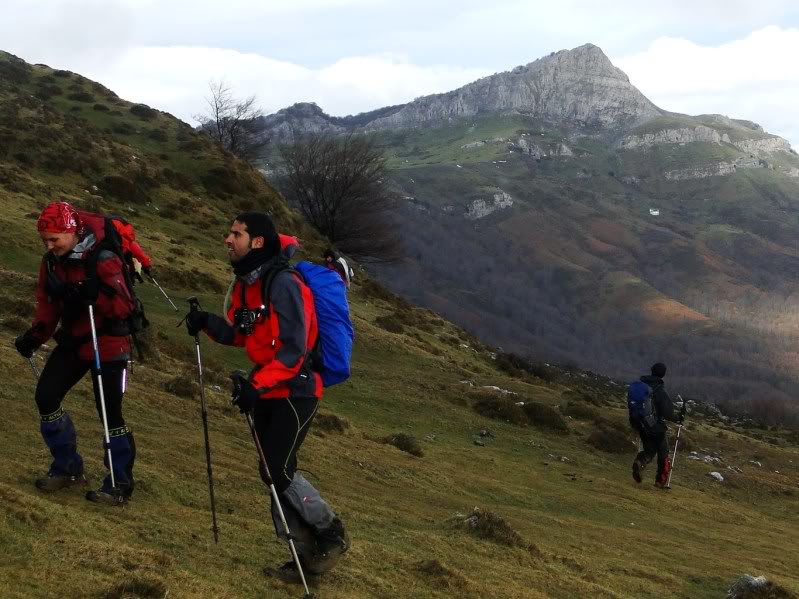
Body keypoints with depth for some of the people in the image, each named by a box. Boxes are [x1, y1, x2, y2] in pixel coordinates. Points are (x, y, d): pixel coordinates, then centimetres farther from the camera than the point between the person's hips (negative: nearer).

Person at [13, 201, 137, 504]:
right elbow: (48, 304, 10)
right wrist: (34, 336, -1)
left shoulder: (102, 260, -20)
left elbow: (125, 307, -23)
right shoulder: (52, 261, 1)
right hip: (73, 340, 7)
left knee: (109, 412, -6)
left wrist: (96, 294, -38)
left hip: (108, 344, -7)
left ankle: (120, 484, 8)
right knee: (46, 397, 0)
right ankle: (67, 467, 16)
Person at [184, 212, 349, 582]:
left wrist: (257, 383, -30)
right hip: (267, 390, 9)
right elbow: (238, 335, 14)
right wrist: (208, 323, -5)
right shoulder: (245, 284, 7)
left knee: (278, 471, -11)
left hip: (295, 391, -9)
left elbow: (294, 350, -24)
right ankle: (307, 553, 16)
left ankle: (332, 535, 8)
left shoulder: (283, 284, -20)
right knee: (274, 473, 7)